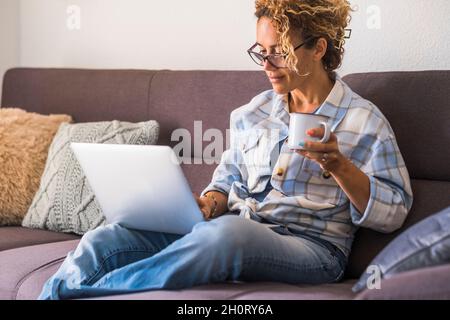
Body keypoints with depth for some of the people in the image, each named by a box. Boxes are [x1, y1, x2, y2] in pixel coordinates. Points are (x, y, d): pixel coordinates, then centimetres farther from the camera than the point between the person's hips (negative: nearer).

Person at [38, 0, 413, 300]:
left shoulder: (364, 120, 2)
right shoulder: (252, 113, 17)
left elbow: (392, 213, -2)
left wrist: (338, 165, -18)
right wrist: (209, 203, -3)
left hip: (307, 247, -5)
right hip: (232, 226, 5)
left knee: (228, 232, -40)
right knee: (104, 240, -19)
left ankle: (72, 292, -35)